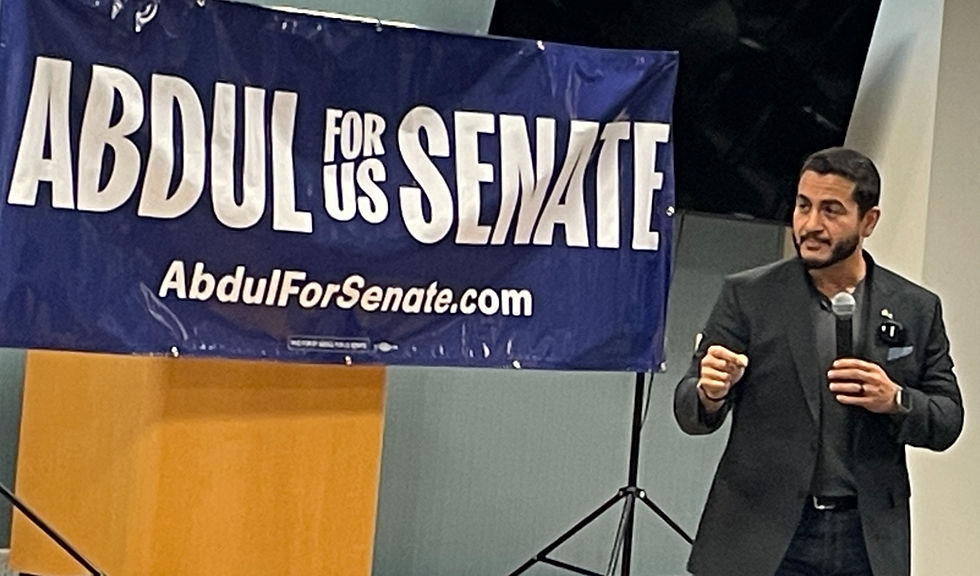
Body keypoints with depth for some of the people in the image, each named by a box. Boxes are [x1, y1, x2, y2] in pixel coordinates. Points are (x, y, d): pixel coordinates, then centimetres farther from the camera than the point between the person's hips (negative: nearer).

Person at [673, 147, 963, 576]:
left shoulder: (917, 310, 6)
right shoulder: (749, 295, 1)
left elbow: (948, 421, 8)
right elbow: (690, 414, 1)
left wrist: (896, 400, -12)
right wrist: (711, 392, -23)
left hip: (867, 540, 2)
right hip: (762, 538, -1)